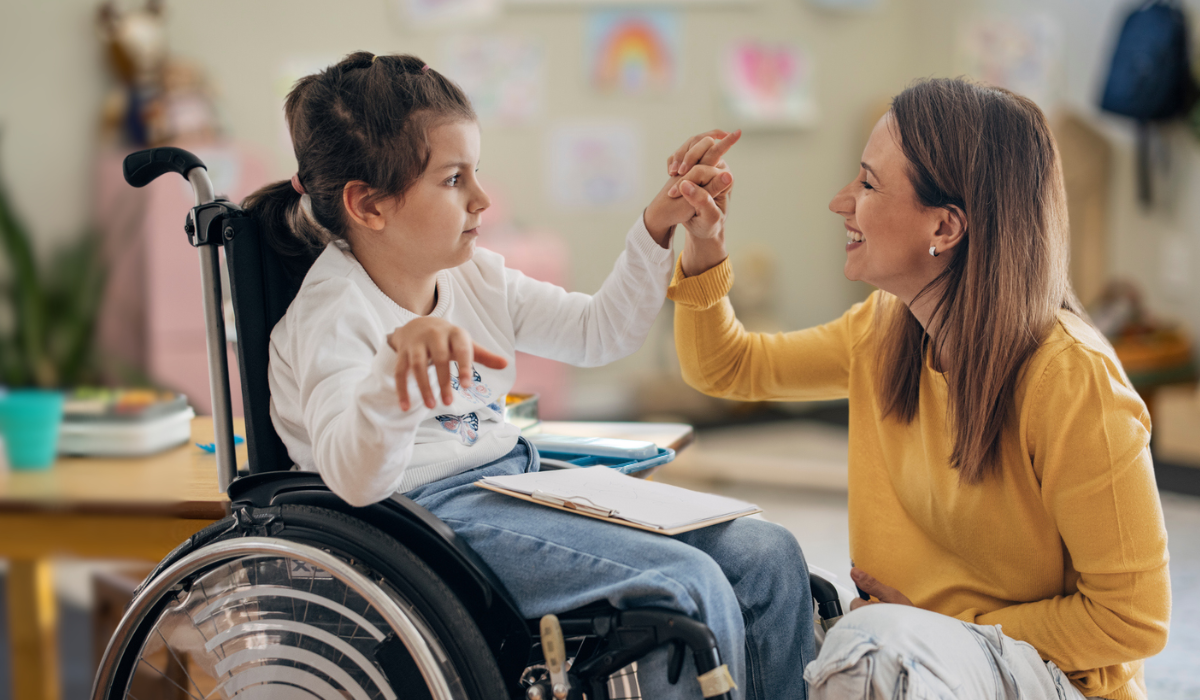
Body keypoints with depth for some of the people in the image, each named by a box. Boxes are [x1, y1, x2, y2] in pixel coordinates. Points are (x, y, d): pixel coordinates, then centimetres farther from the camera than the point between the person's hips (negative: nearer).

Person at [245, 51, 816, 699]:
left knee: (767, 555, -4)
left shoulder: (474, 277, 11)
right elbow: (355, 479, -31)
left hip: (519, 480, 9)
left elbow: (598, 332, 18)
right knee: (691, 584, -25)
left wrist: (657, 232, 5)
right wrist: (399, 361, -50)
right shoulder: (333, 316, -15)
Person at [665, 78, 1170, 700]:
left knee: (873, 646, -35)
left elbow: (1133, 621, -18)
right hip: (907, 636, 7)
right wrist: (703, 242, 1)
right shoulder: (881, 335, 0)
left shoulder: (1069, 381, -23)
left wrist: (948, 631, -15)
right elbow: (725, 367, 16)